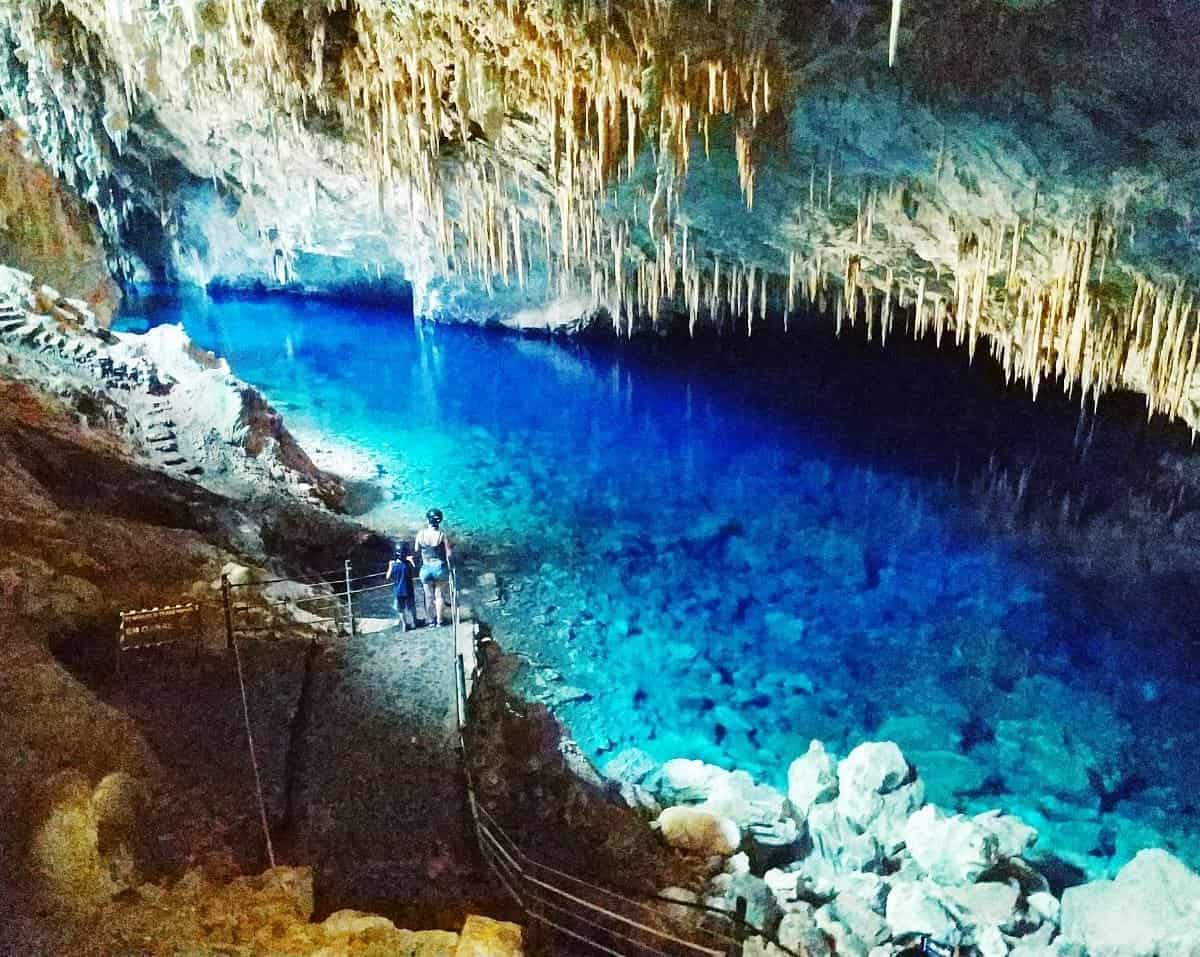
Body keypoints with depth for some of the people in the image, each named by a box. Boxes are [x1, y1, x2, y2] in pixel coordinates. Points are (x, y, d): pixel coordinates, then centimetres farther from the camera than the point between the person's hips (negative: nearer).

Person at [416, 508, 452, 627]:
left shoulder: (421, 534, -11)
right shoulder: (442, 534, -15)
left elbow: (416, 551, -2)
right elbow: (448, 554, -11)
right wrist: (449, 568, 2)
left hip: (426, 568, 1)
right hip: (440, 567, -1)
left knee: (429, 595, 17)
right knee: (439, 595, 16)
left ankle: (431, 620, 31)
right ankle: (439, 621, 25)